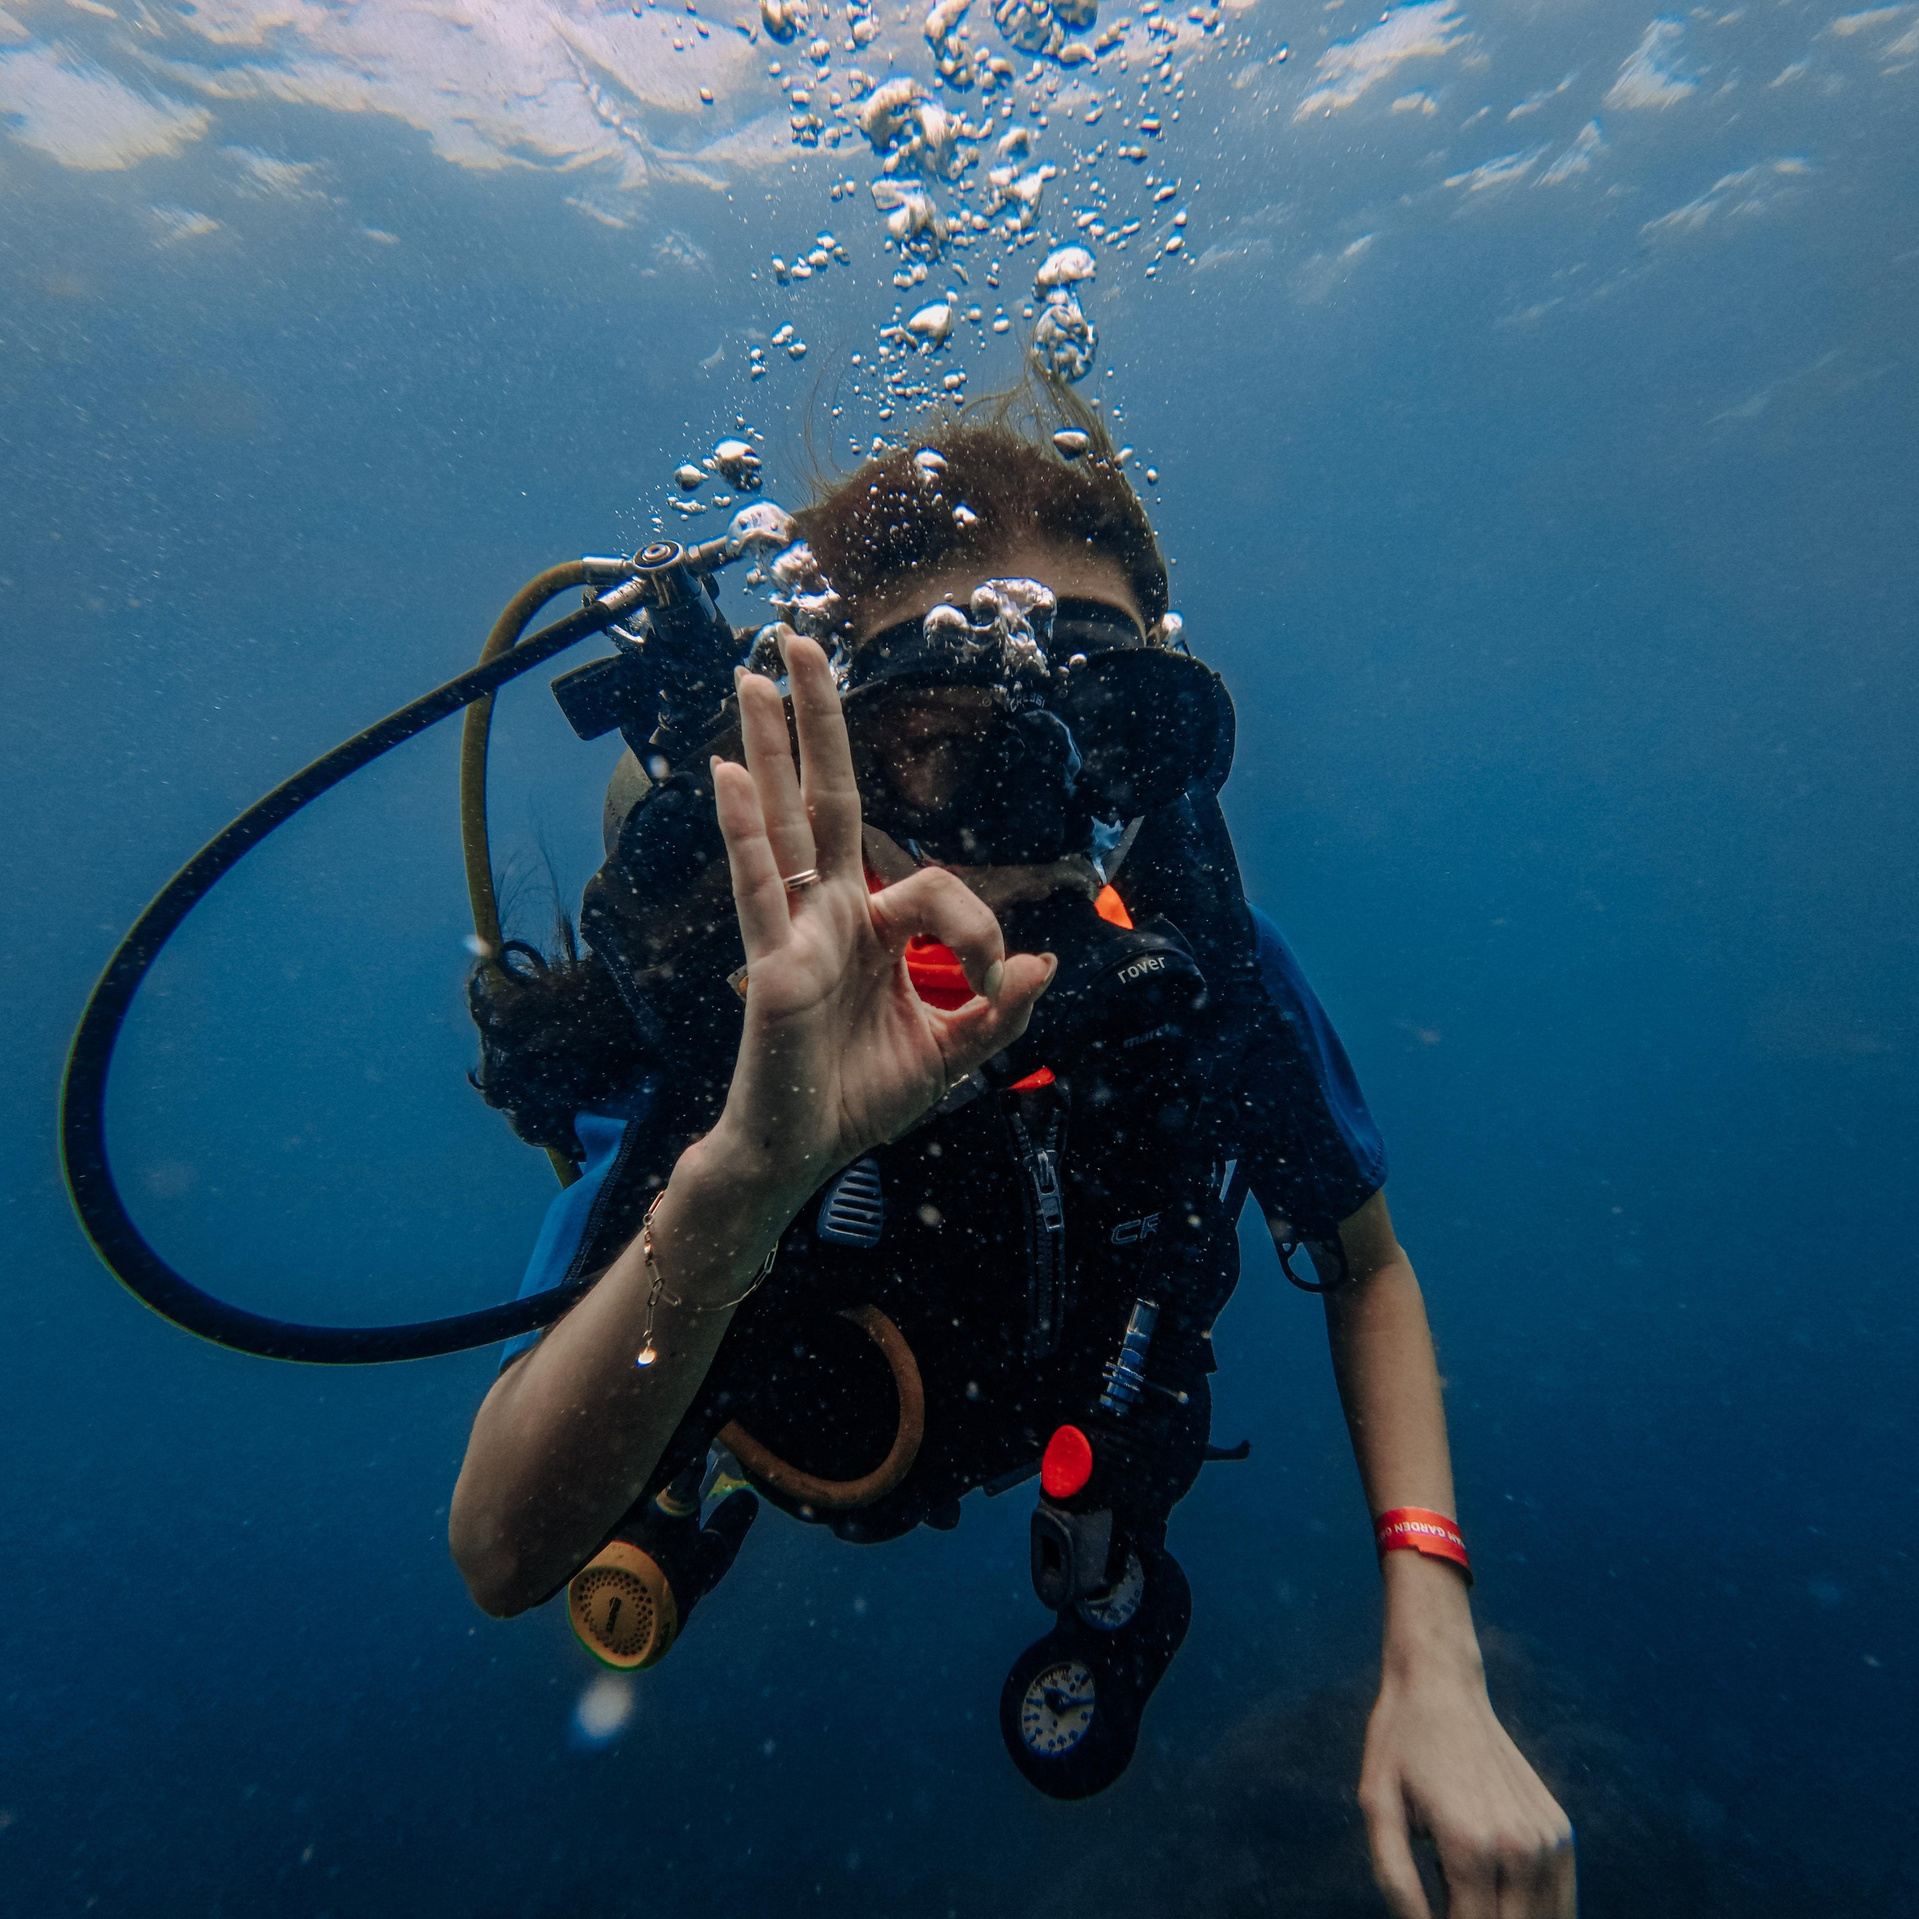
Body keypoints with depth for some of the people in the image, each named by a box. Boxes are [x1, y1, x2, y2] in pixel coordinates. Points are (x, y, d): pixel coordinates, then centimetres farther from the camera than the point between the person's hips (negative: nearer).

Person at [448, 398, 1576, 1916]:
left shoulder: (1204, 963, -33)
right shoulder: (715, 1005, -40)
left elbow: (1367, 1264, -15)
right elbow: (502, 1557, -43)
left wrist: (1434, 1663, -25)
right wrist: (738, 1178, -62)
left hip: (1049, 1411, 3)